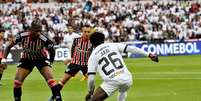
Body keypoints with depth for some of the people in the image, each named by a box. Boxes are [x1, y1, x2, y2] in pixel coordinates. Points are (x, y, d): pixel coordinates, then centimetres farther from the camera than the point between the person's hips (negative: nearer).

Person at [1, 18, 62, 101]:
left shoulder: (44, 39, -30)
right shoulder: (22, 36, -26)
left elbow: (52, 51, -9)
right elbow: (9, 46, -11)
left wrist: (50, 62, -14)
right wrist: (4, 59, -19)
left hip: (41, 59, -2)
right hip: (26, 59, 2)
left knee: (50, 80, -19)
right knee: (17, 82, -8)